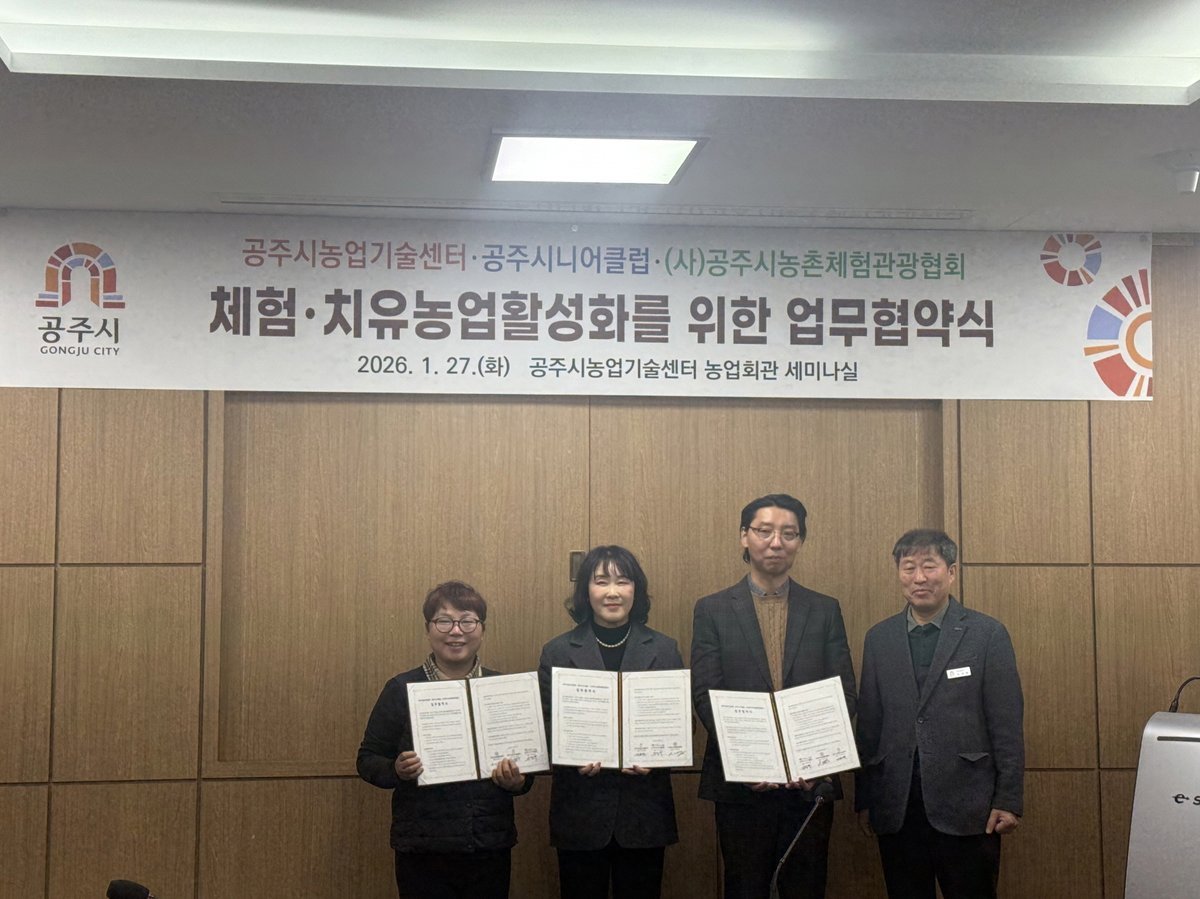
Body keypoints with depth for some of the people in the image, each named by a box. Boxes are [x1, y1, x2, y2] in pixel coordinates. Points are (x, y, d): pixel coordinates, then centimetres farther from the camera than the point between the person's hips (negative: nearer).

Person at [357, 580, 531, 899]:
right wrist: (397, 770, -18)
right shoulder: (401, 689, -1)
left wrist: (517, 781, -12)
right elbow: (368, 759, 2)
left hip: (490, 848, 2)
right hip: (422, 851, -2)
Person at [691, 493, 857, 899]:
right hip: (740, 784, -1)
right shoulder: (713, 610, 3)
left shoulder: (826, 610, 8)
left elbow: (845, 694, 2)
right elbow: (705, 696, -4)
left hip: (811, 782, 1)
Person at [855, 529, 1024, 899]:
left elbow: (1007, 725, -3)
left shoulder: (988, 634, -1)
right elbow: (868, 725, 10)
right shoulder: (879, 638, 9)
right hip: (896, 810, 3)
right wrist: (864, 799, 8)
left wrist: (1008, 800, -7)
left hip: (967, 808, -3)